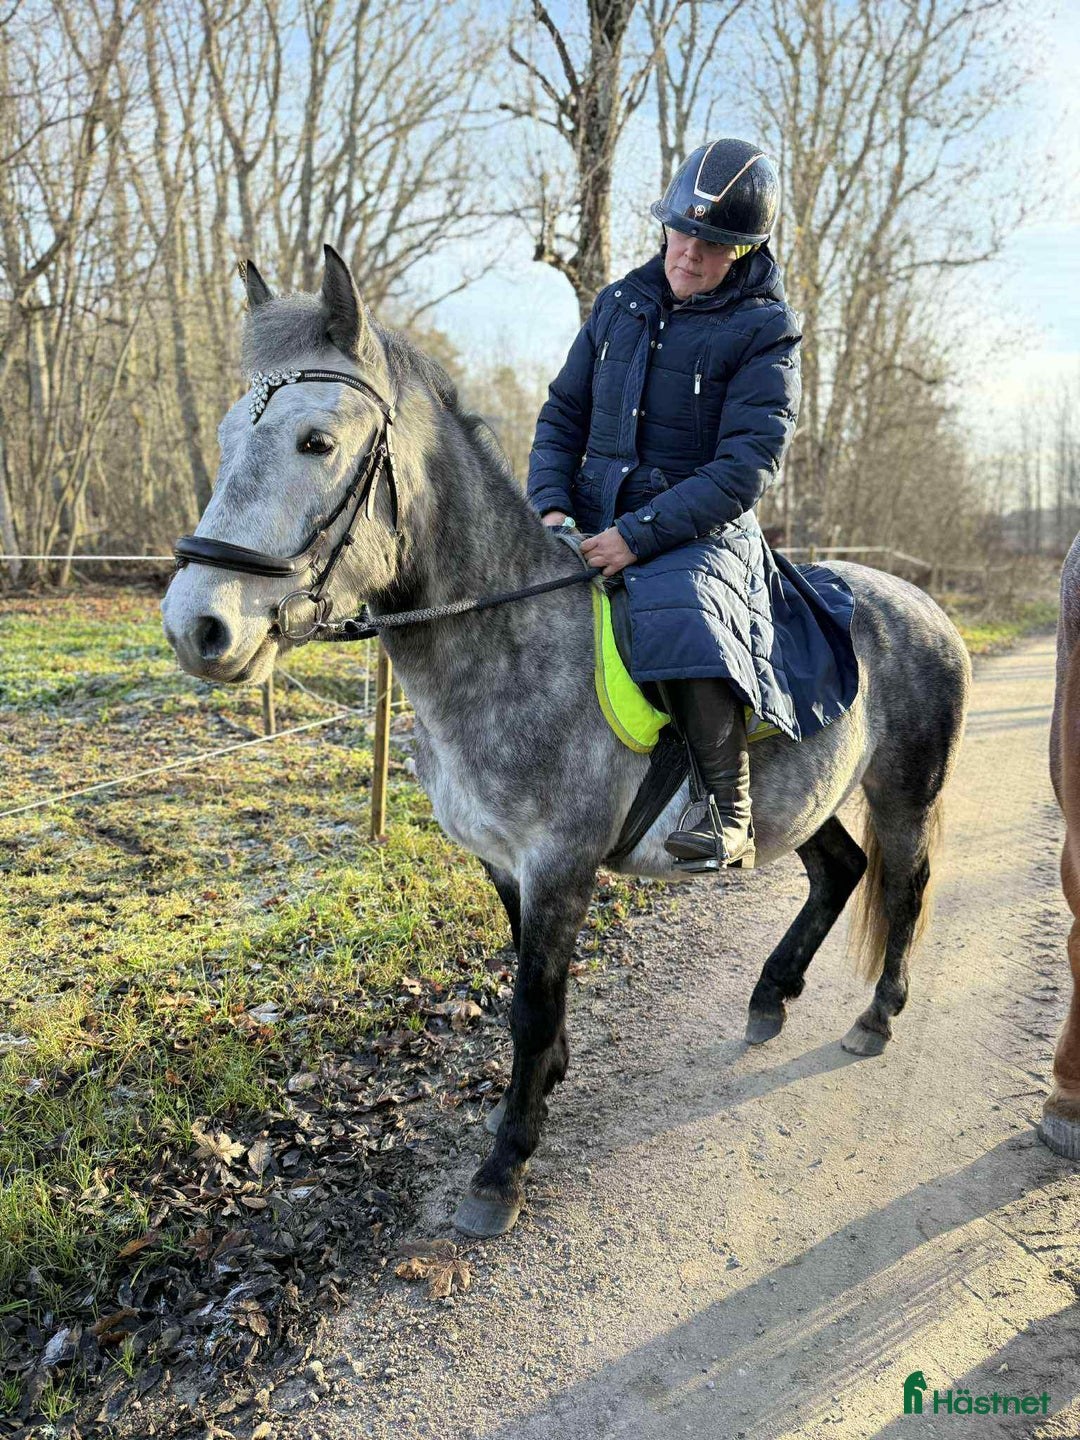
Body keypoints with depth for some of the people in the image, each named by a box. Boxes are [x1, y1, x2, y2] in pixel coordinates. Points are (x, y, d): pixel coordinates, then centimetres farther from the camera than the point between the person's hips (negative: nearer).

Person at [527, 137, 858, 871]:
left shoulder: (764, 334, -5)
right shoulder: (621, 305, 11)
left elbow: (745, 468, -15)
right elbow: (563, 414, 13)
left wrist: (640, 534, -24)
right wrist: (552, 504, -6)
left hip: (702, 535, -6)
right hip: (593, 527, 6)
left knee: (684, 626, -37)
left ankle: (727, 807, -23)